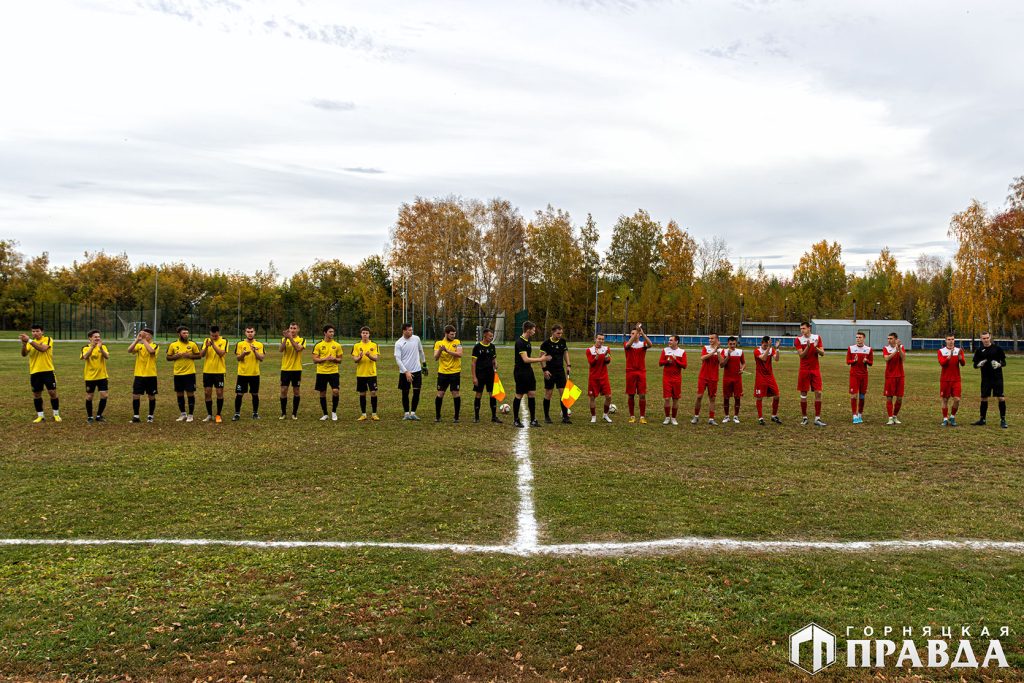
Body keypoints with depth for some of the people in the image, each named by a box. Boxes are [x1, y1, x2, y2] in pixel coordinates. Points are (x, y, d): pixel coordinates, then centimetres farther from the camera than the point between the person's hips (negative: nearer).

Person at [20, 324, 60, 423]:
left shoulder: (48, 339, -4)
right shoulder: (30, 342, 8)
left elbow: (42, 348, -24)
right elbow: (24, 354, -7)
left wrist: (29, 340, -29)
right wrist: (24, 343, -24)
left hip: (48, 371, -4)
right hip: (34, 372, 4)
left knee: (52, 392, -3)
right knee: (36, 394, 8)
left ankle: (56, 414, 10)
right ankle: (40, 415, 19)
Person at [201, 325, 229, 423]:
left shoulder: (224, 341, -4)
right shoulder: (206, 340, 6)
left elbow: (221, 353, -19)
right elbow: (202, 354, -4)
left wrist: (213, 344, -28)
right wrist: (206, 346, -22)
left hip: (219, 371, -3)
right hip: (207, 371, 3)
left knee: (220, 393, -2)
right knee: (207, 393, 5)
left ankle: (218, 415, 9)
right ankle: (209, 415, 16)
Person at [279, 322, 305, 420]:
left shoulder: (301, 340, 0)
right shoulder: (284, 339, 5)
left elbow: (298, 348, -21)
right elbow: (280, 349, -13)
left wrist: (290, 338, -25)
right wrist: (285, 338, -24)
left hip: (297, 369, -1)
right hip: (285, 369, 1)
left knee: (296, 391, 4)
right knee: (283, 391, 0)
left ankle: (294, 413, 14)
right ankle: (283, 413, 12)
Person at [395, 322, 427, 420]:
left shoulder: (416, 338, 2)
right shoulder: (398, 343, -9)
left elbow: (421, 351, 17)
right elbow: (398, 359, -12)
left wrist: (424, 364, 19)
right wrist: (406, 372, -18)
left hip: (417, 370, 2)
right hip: (404, 372, -2)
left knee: (416, 392, -2)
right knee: (405, 393, 5)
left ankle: (413, 413, 8)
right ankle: (406, 413, 17)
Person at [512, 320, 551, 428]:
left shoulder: (528, 341, 11)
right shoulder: (520, 342, -18)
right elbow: (525, 359, -24)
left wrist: (539, 358, 12)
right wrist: (541, 359, -20)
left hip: (528, 371, 9)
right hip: (520, 372, -9)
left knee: (532, 394, 6)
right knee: (519, 395, 0)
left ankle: (533, 419, 11)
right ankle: (516, 420, 12)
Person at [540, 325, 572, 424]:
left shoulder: (563, 341, 3)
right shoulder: (546, 343, -11)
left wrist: (568, 365, 7)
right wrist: (544, 369, -15)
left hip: (560, 371, 4)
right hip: (550, 372, -4)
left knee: (563, 393, -2)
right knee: (548, 393, 2)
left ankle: (565, 417, 3)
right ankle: (546, 416, 15)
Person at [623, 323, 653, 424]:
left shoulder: (643, 344, 4)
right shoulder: (627, 344, 2)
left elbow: (650, 344, -19)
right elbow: (628, 344, -24)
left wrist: (642, 333, -29)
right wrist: (636, 331, -31)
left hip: (641, 372, 0)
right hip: (630, 372, 0)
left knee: (642, 395, -3)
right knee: (630, 395, 4)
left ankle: (642, 417, 4)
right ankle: (632, 416, 14)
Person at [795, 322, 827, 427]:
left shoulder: (817, 338, 4)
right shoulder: (798, 340, -2)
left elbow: (822, 353, 1)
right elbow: (801, 355, -10)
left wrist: (816, 347, -17)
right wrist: (808, 346, -24)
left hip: (815, 369, 1)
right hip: (804, 370, -1)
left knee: (818, 393, -4)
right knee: (803, 394, 3)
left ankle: (817, 418, -1)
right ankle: (804, 417, 13)